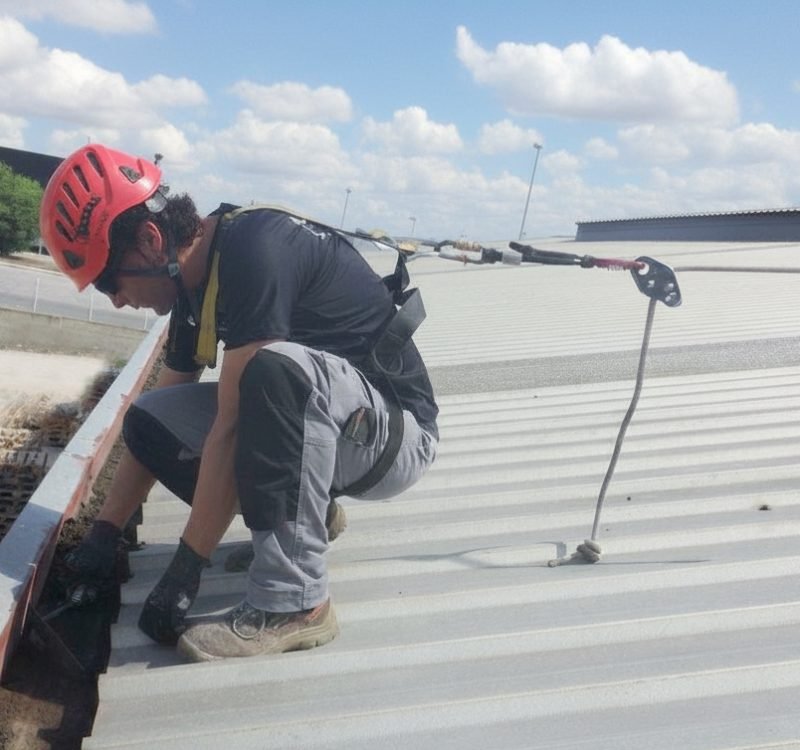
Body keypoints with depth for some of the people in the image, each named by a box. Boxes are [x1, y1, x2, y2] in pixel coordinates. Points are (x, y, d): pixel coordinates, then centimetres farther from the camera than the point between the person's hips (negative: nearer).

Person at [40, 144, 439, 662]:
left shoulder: (256, 250, -25)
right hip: (324, 432, 8)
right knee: (150, 420, -4)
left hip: (398, 432, -8)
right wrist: (103, 536, 10)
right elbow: (158, 426, 11)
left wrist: (183, 573, -22)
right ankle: (308, 511, 12)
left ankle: (294, 602, -26)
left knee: (277, 366, -36)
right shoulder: (196, 278, 3)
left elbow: (232, 427, -27)